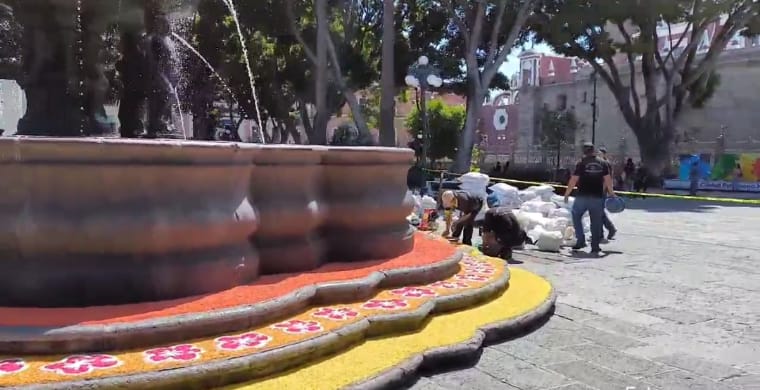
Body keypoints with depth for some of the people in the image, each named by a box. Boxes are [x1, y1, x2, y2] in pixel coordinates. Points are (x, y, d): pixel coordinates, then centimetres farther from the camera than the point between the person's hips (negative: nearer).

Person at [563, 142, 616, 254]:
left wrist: (567, 193, 2)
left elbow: (573, 180, -7)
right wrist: (611, 193, 16)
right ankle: (595, 247, 9)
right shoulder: (602, 163, 4)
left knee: (576, 216, 17)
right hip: (598, 197, 3)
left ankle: (581, 241, 9)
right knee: (596, 222, 8)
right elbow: (608, 179, 4)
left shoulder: (581, 163, -5)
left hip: (582, 196, -2)